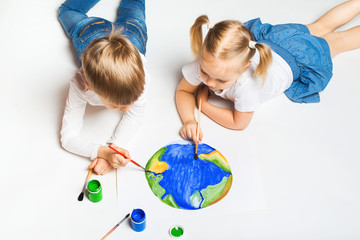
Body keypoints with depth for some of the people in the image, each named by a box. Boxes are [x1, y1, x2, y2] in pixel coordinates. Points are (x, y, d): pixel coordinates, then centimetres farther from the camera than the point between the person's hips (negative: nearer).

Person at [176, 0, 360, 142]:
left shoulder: (246, 85, -50)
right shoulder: (207, 62, -37)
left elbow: (239, 123, -33)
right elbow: (183, 90, -21)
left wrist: (204, 104, -32)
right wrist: (189, 120, -38)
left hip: (294, 58, -5)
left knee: (338, 40, 26)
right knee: (321, 27, 31)